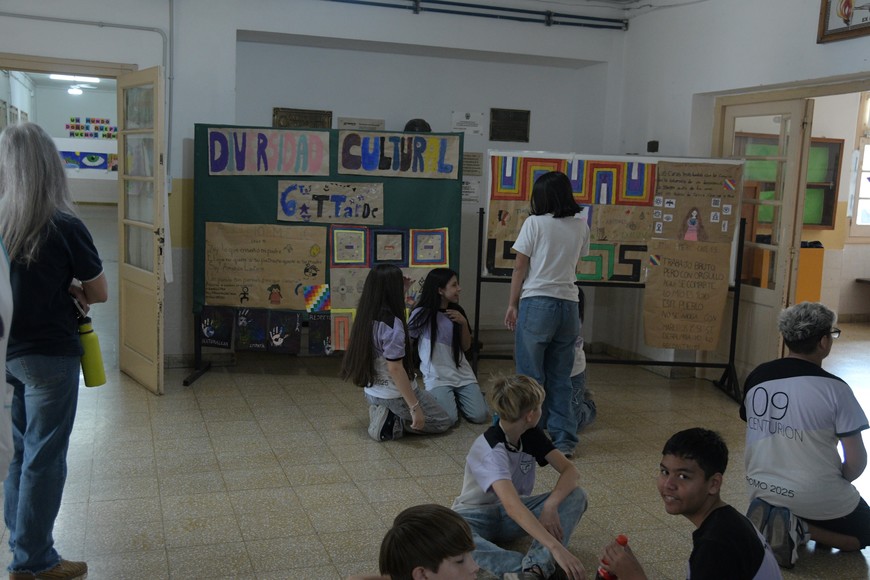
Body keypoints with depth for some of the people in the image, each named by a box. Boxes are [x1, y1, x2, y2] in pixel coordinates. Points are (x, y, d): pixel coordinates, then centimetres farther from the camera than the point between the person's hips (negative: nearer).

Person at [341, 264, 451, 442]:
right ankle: (393, 422, -3)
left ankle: (383, 415, 8)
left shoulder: (366, 318, -1)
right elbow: (395, 368, -26)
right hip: (396, 396, -8)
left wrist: (401, 291, 23)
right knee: (443, 422, 14)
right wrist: (415, 407, -22)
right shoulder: (392, 324, -25)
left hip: (372, 393, 8)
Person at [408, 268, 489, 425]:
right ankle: (441, 399, 10)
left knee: (480, 416, -11)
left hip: (462, 374, 5)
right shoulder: (422, 313, -8)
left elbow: (466, 346, 9)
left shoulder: (457, 312, 7)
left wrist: (464, 323, -5)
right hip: (437, 377, -4)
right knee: (449, 419, -24)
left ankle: (457, 398, 19)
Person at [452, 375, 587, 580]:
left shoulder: (532, 434, -7)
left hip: (515, 516, 6)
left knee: (576, 496, -17)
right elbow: (511, 506, -43)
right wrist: (555, 547, -51)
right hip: (479, 516, -6)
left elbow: (569, 470, -9)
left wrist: (550, 505, -30)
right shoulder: (490, 449, -29)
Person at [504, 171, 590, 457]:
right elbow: (575, 265, 10)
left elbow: (520, 267, -2)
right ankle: (563, 439, 15)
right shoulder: (581, 226, 8)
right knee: (560, 377, 11)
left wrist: (512, 304, 4)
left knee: (530, 375, 5)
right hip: (568, 304, 4)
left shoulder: (535, 223, -4)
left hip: (537, 302, -4)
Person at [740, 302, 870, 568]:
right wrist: (837, 483, 7)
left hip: (762, 489, 6)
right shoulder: (834, 388, -18)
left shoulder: (756, 378, -4)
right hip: (815, 496, -5)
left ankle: (769, 514, 6)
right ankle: (798, 529, -4)